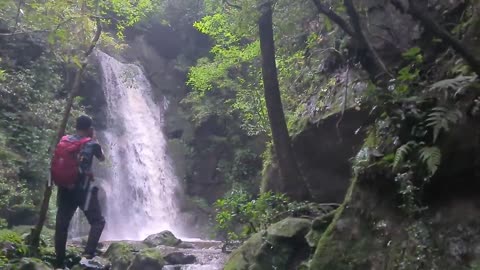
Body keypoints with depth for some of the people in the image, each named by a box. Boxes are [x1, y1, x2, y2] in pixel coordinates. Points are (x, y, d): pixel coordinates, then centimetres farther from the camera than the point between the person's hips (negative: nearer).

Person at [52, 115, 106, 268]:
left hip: (64, 188, 5)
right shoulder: (91, 144, -4)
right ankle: (88, 254, -11)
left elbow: (57, 162, 16)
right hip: (83, 189, -5)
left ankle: (60, 263, 15)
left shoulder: (64, 141, 6)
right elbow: (102, 158, 15)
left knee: (61, 225, 10)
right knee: (98, 221, 5)